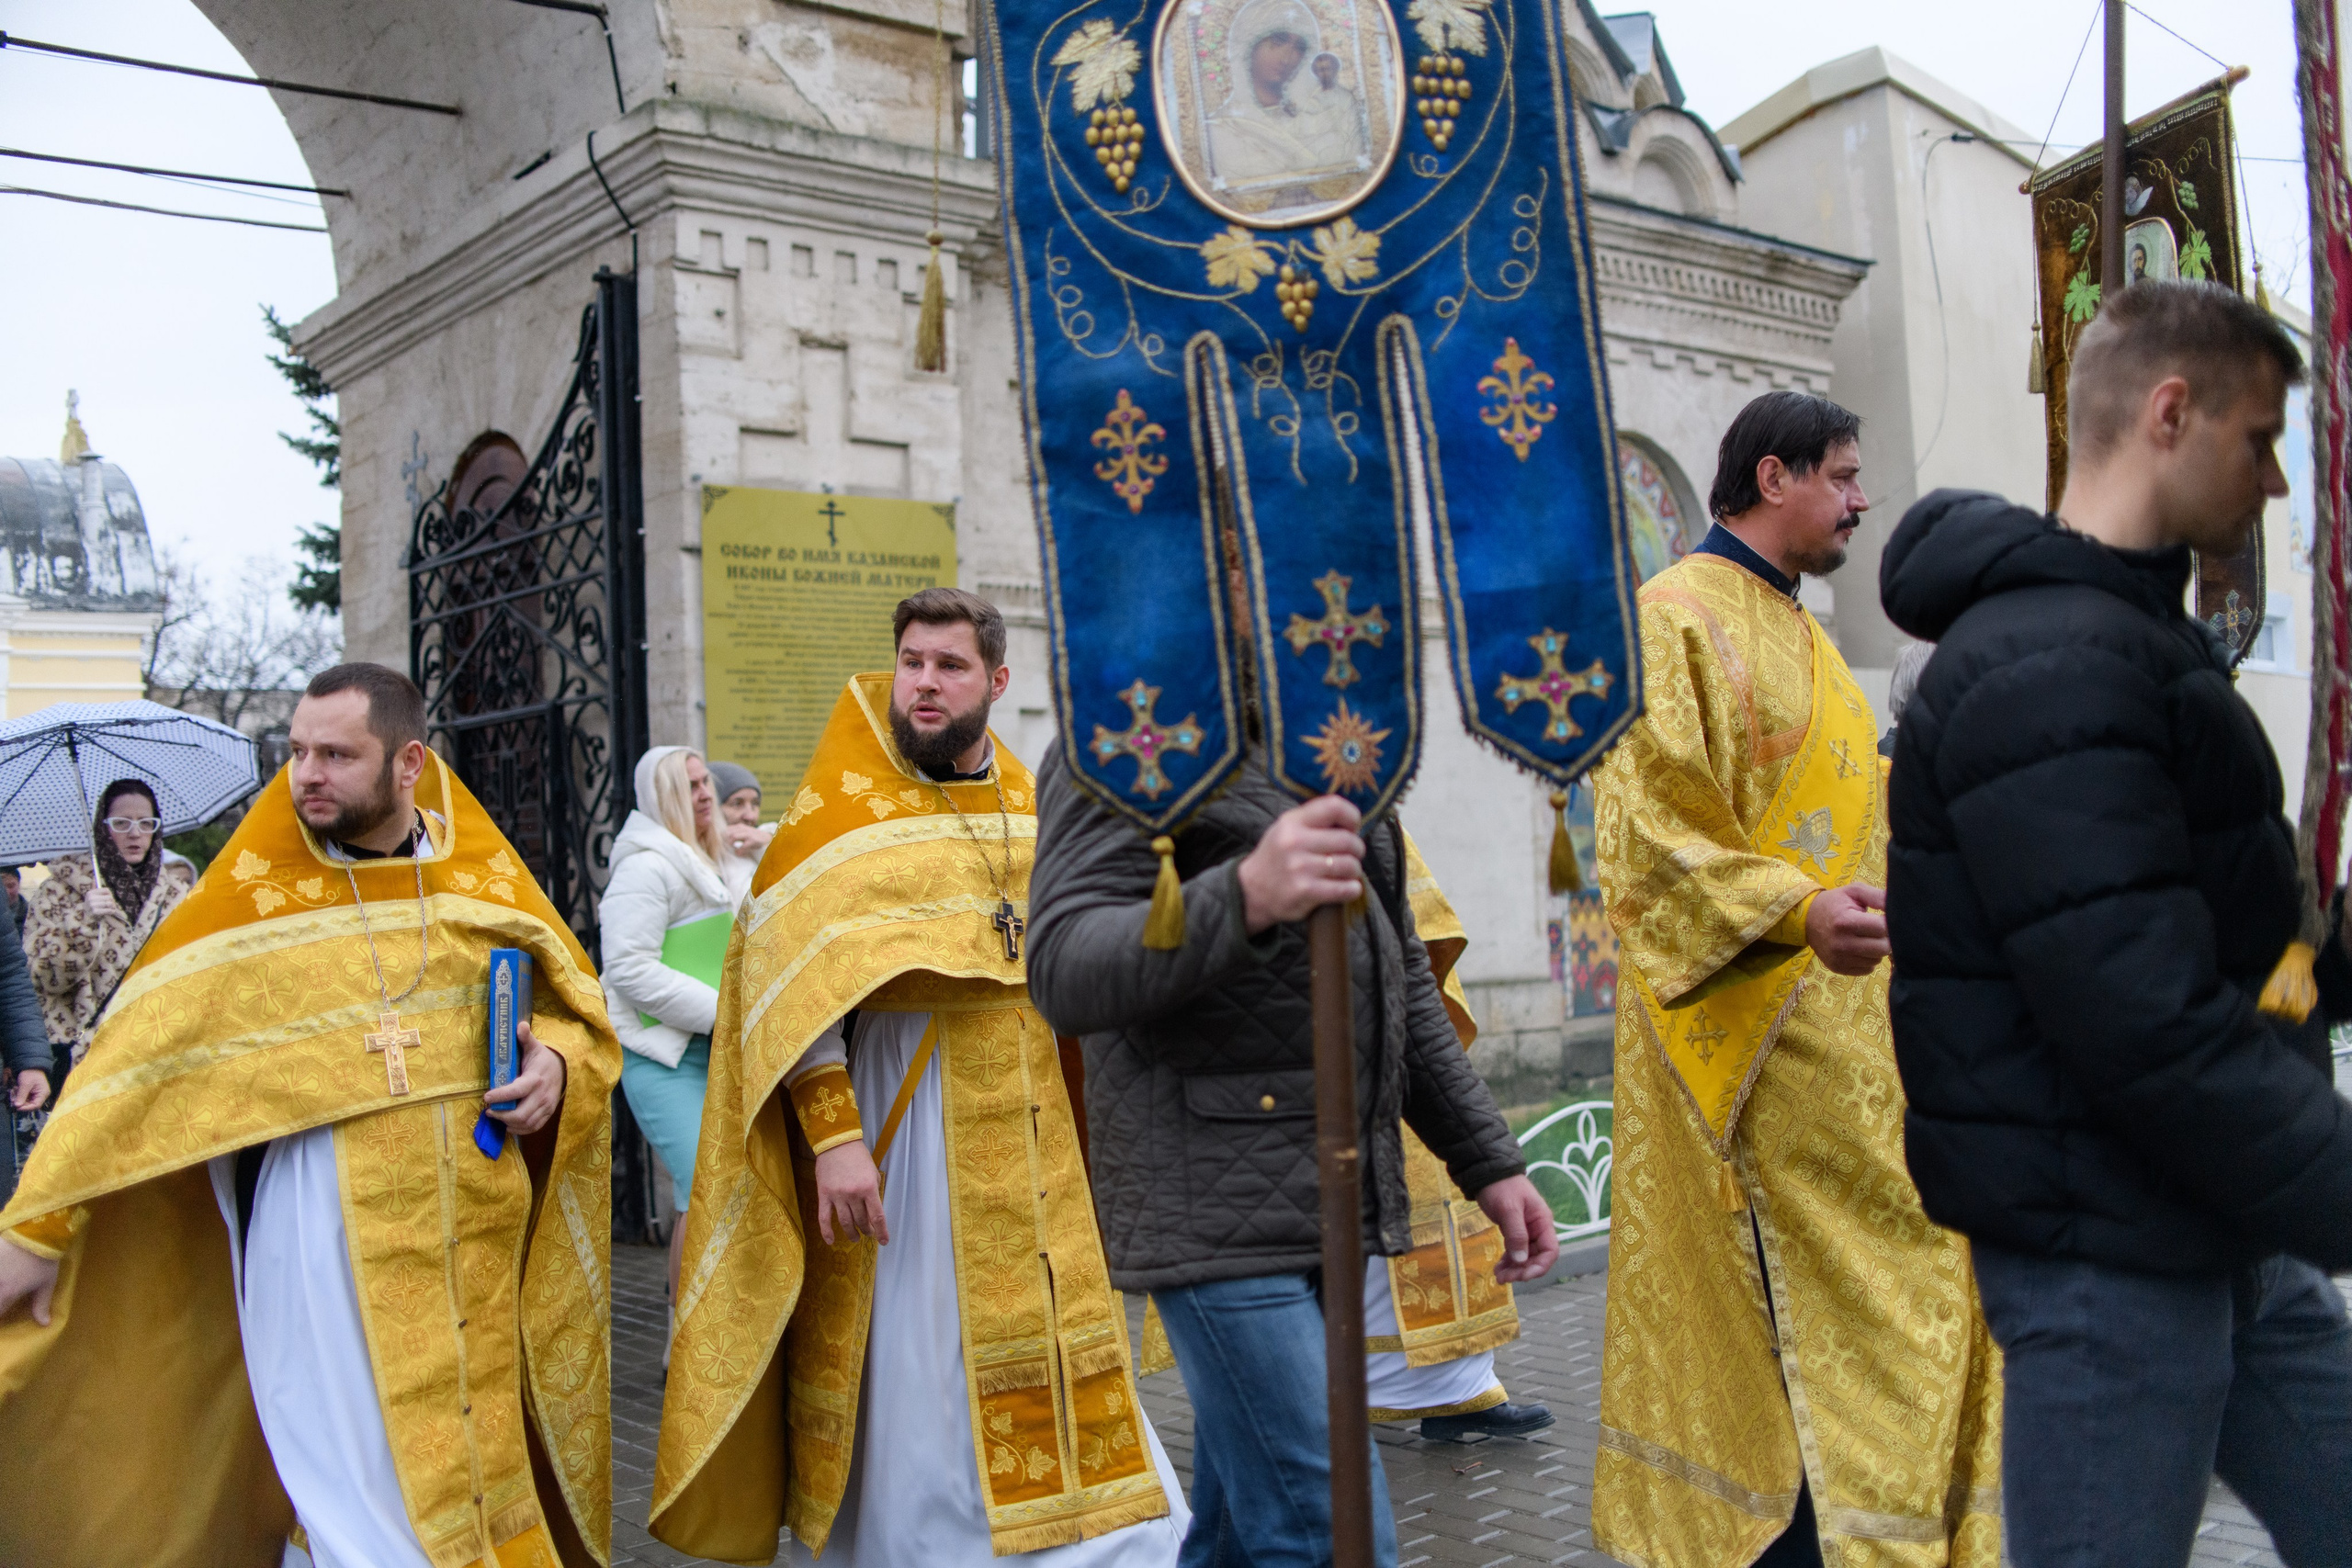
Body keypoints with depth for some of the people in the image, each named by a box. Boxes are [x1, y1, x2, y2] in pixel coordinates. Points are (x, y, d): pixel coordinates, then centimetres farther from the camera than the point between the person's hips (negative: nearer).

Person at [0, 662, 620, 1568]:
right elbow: (144, 1053, -3)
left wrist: (557, 1064, -9)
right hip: (322, 1240, -2)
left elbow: (580, 1009, 13)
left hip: (473, 1242, 3)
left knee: (475, 1461, 13)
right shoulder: (254, 895, -3)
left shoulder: (484, 876, 3)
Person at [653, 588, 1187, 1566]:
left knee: (1039, 1379, 9)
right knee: (914, 1385, 0)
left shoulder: (1030, 811, 11)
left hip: (1029, 1144, 5)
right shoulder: (842, 815, -3)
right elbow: (792, 987, -12)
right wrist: (833, 1137, -22)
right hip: (900, 1130, -5)